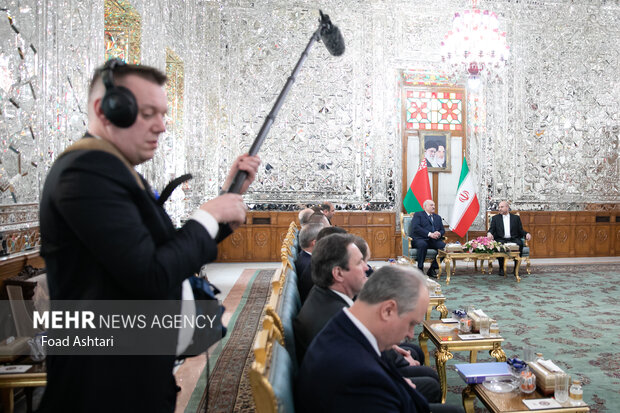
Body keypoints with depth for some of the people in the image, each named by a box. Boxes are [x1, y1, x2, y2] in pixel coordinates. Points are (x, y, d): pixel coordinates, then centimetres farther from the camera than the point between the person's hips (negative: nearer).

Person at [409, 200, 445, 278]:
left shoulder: (438, 217, 28)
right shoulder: (418, 215, 10)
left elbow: (442, 230, 20)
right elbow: (416, 228, -7)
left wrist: (439, 234, -6)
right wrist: (429, 234, -16)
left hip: (434, 240, 5)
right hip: (420, 239, -5)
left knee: (444, 246, -25)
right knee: (423, 245, -39)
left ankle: (432, 269, -13)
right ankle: (420, 269, -26)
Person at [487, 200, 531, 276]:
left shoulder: (516, 218, 19)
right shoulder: (495, 218, 18)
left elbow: (521, 230, 14)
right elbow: (491, 229, 8)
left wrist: (526, 234, -8)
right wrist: (489, 233, -16)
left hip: (513, 239, 1)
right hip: (501, 239, -1)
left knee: (520, 244, -33)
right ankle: (501, 268, -21)